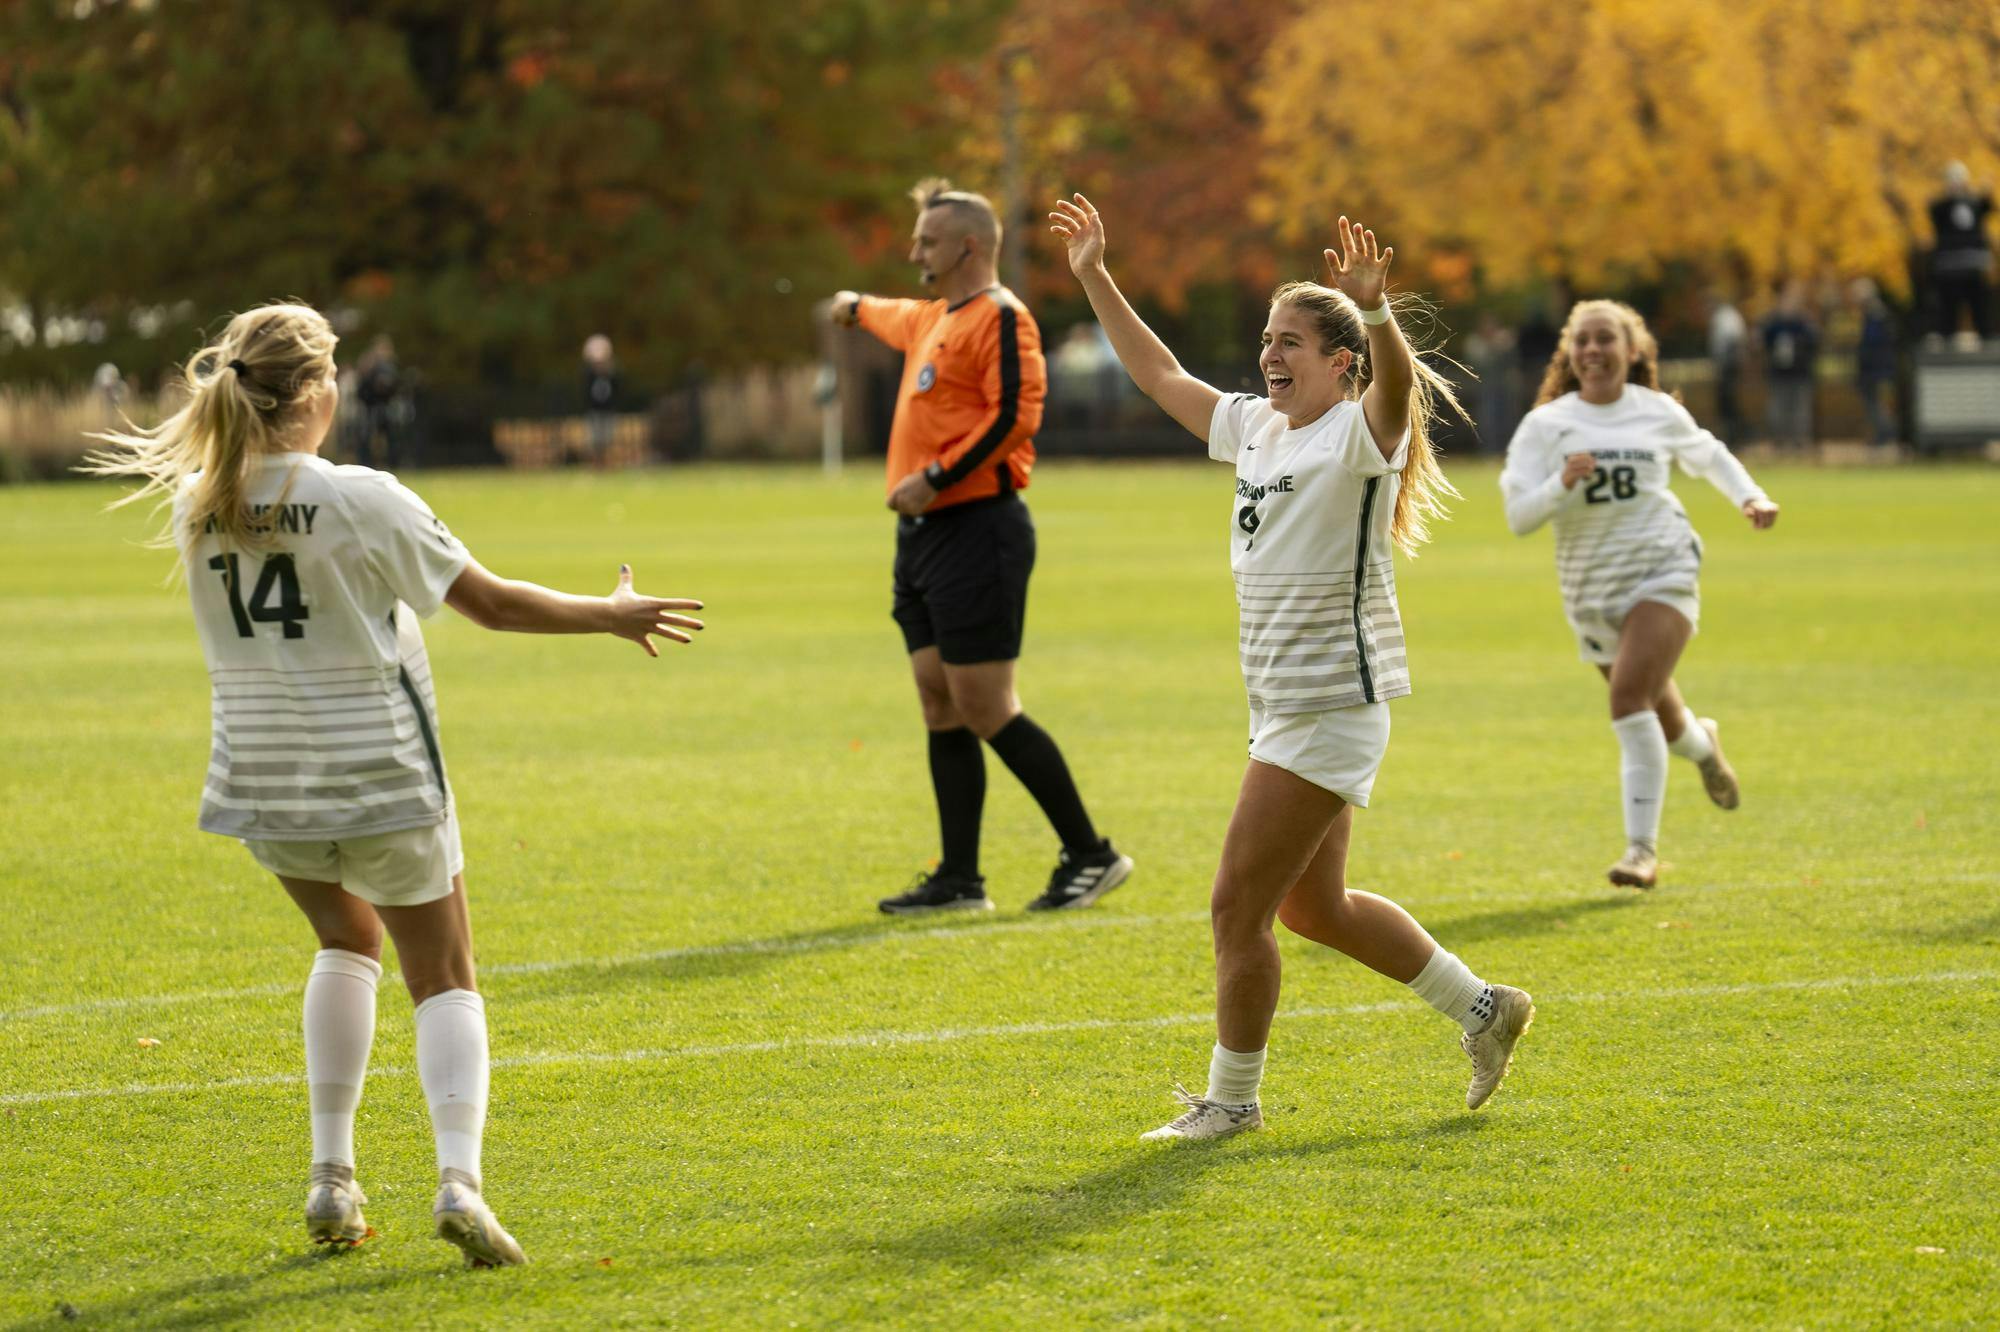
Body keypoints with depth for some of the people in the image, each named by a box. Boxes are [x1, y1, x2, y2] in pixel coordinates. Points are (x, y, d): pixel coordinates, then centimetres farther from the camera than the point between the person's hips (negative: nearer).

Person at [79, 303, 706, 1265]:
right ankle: (458, 1177, -13)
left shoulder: (197, 509, -3)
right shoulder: (361, 502, -16)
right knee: (443, 976, 9)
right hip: (380, 778, -5)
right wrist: (613, 616, 4)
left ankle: (332, 1175, 18)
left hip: (263, 783, 5)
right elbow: (491, 602, -9)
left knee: (346, 938, 28)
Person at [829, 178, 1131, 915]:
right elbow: (903, 320, 44)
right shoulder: (935, 317, 19)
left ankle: (1091, 855, -3)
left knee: (985, 710, -11)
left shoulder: (999, 317, -10)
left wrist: (936, 479, -22)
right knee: (941, 706, 7)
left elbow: (1016, 413, -21)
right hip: (926, 534, 10)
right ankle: (959, 878, 10)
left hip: (976, 530, -10)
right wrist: (858, 307, 64)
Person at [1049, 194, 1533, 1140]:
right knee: (1312, 906, 19)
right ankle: (1481, 1009, 33)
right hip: (1284, 706, 9)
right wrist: (1094, 279, 17)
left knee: (1239, 905, -6)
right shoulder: (1254, 429, 11)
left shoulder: (1360, 433, -12)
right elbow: (1159, 375, 20)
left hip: (1333, 707, -9)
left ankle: (1231, 1098, 8)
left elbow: (1396, 386, -35)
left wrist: (1374, 311, -52)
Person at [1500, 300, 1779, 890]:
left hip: (1663, 571, -2)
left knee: (1630, 693, -24)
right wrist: (1562, 483, -27)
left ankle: (1643, 848, -22)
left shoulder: (1658, 413, 1)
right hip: (1591, 590, 2)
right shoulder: (1546, 424, -4)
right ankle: (1703, 746, 55)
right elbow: (1518, 516, -10)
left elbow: (1708, 455, 22)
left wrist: (1750, 496, 7)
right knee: (1658, 718, 15)